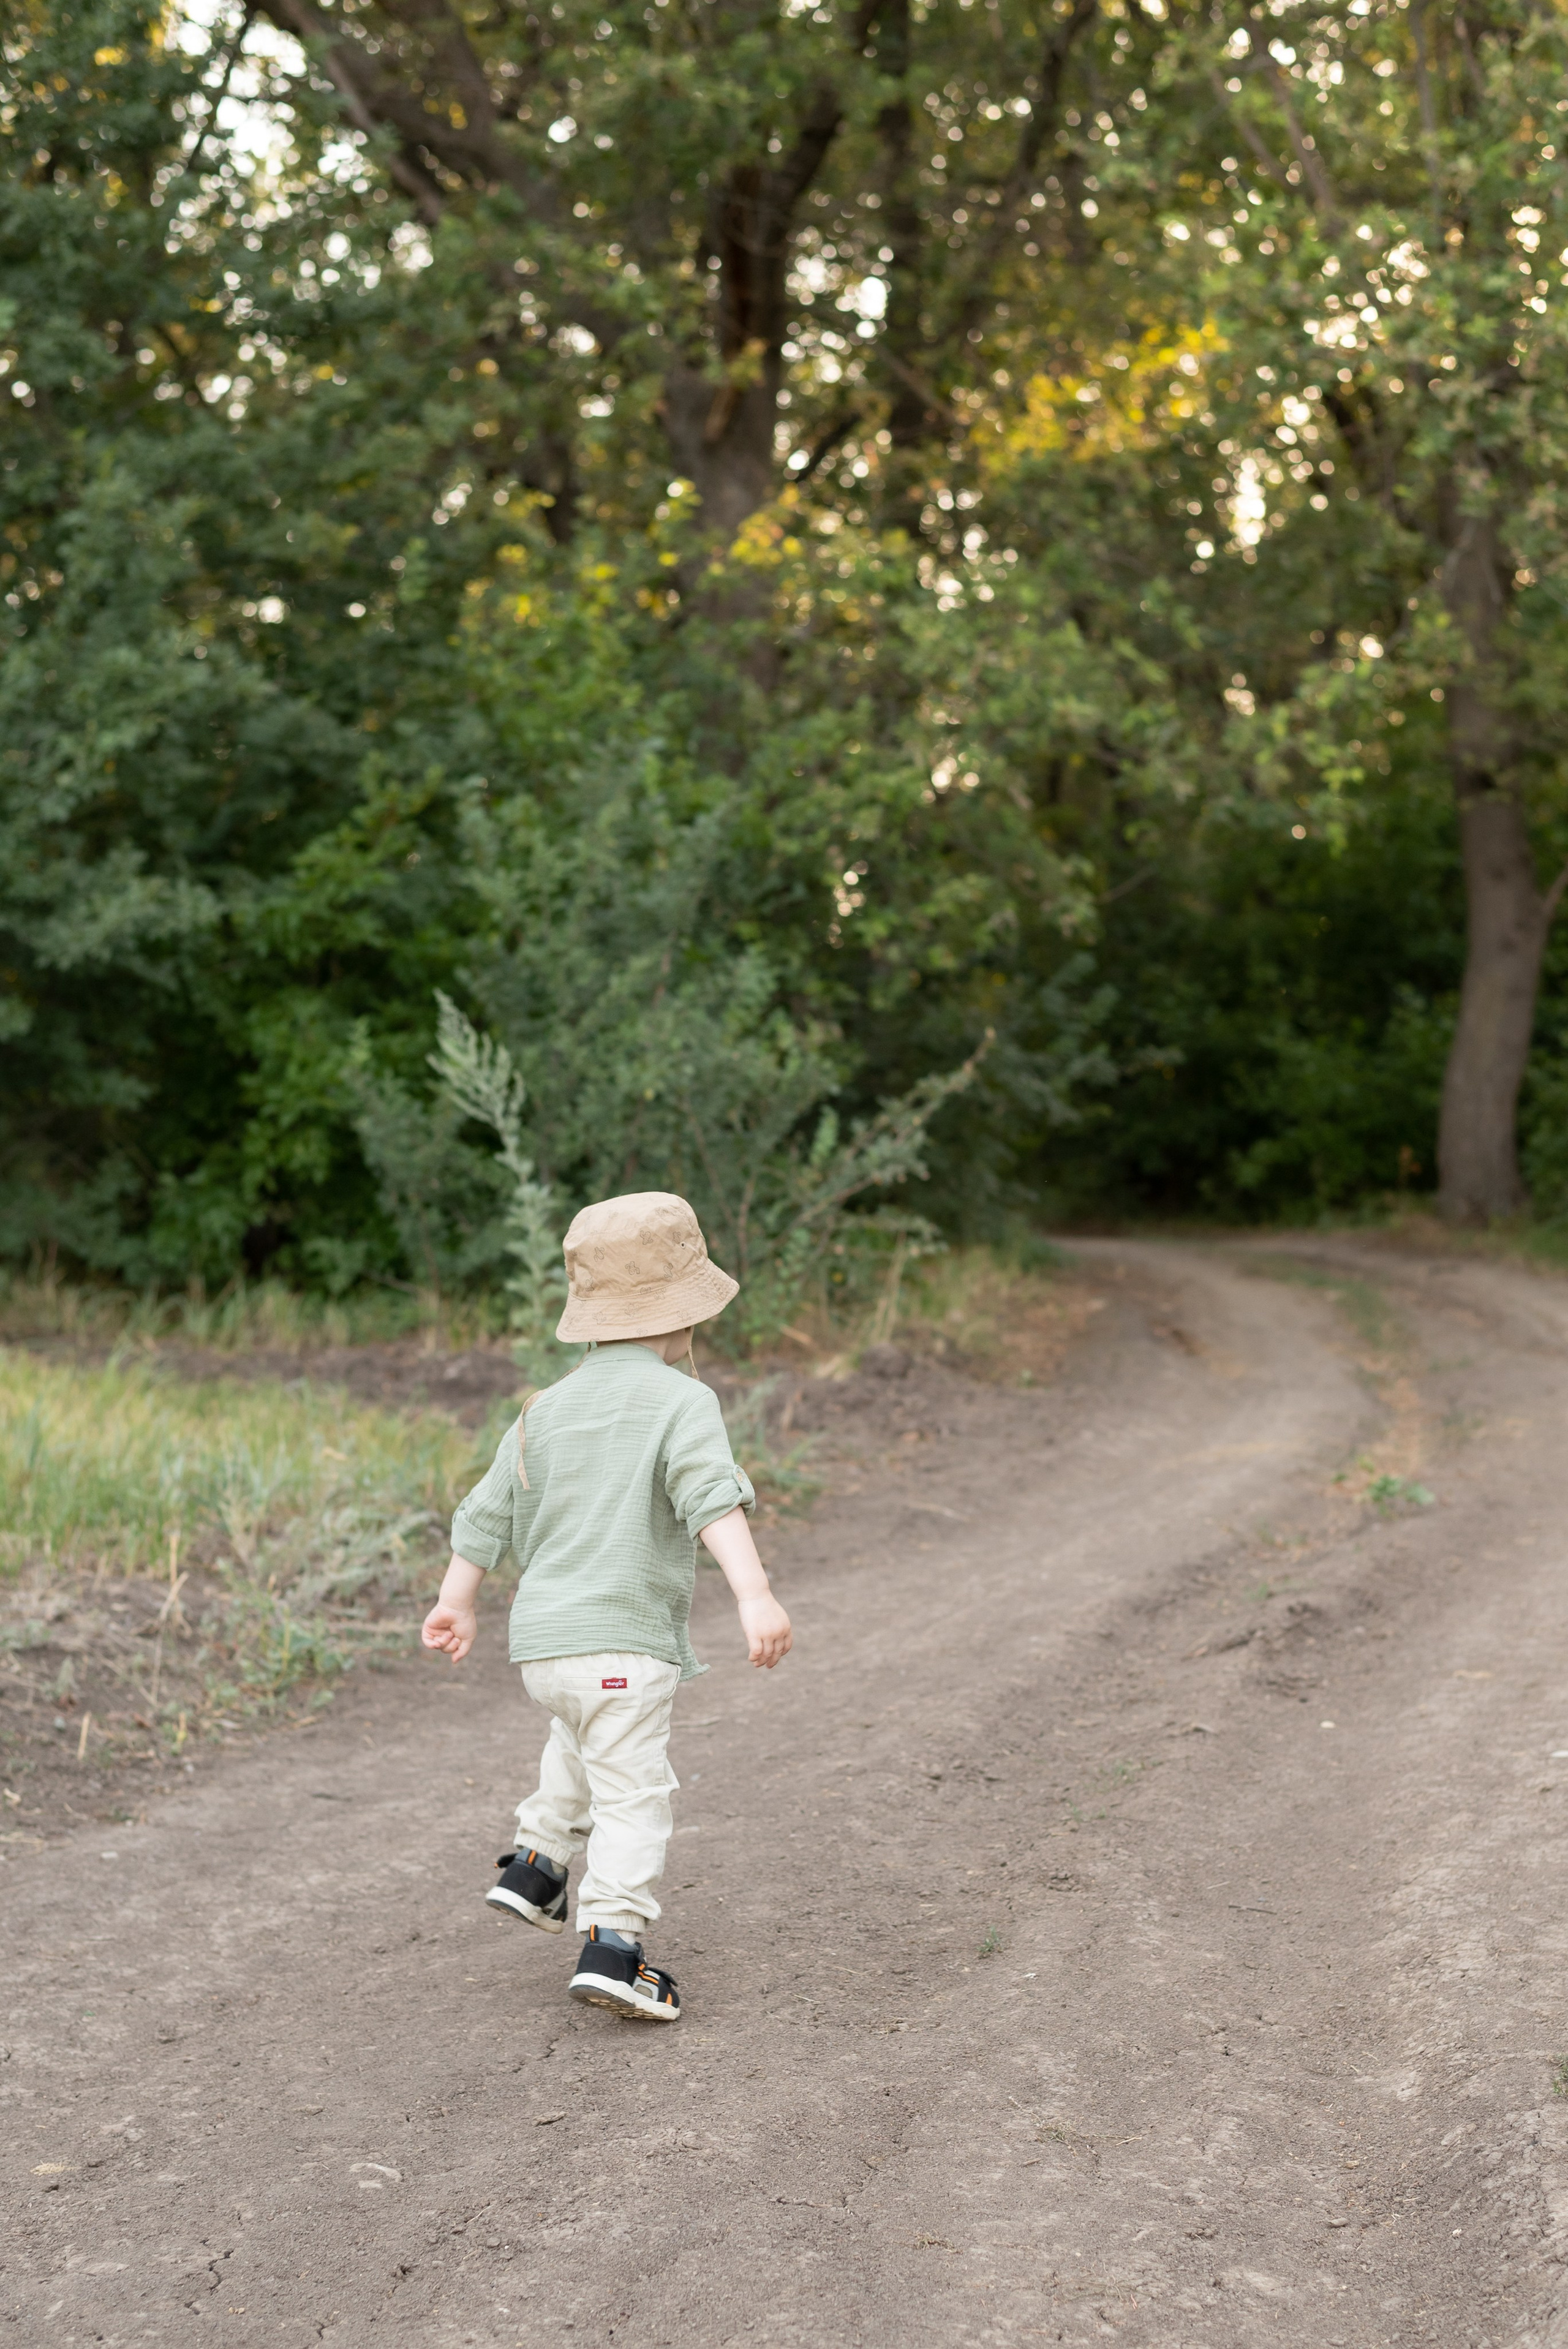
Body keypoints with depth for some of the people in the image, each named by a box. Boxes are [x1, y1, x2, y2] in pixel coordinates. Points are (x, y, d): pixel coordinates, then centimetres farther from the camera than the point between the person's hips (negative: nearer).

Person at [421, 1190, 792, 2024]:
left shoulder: (546, 1410, 12)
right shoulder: (681, 1401, -7)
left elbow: (487, 1514, 19)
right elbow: (712, 1498, -24)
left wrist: (454, 1604, 31)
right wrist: (755, 1594, -33)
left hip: (540, 1641, 7)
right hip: (624, 1642, -7)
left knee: (581, 1741, 34)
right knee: (632, 1795, -4)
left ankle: (535, 1864, 34)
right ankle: (612, 1946, -13)